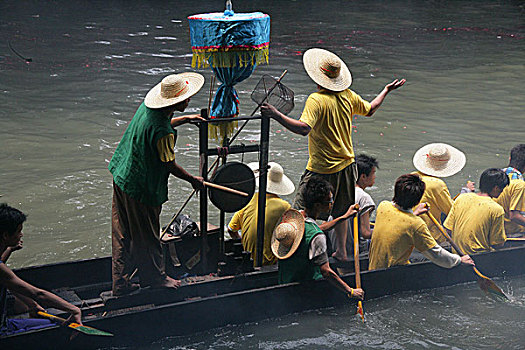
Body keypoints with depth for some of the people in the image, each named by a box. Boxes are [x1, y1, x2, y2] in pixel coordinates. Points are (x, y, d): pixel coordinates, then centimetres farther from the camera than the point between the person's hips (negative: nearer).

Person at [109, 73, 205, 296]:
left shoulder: (148, 107, -2)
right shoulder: (162, 133, -30)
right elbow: (169, 165, -19)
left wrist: (184, 119, 24)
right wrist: (193, 181, -4)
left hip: (122, 176, 9)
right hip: (141, 188, -9)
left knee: (123, 235, 16)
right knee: (146, 236, 12)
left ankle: (120, 283, 28)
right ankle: (153, 277, 33)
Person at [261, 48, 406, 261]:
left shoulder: (316, 100, -21)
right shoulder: (348, 96, 0)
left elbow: (304, 129, -35)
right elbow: (370, 110, 18)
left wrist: (276, 115, -36)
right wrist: (387, 90, 33)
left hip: (321, 171, -7)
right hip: (346, 164, 7)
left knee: (300, 212, 1)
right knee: (340, 212, 21)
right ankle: (341, 251, 32)